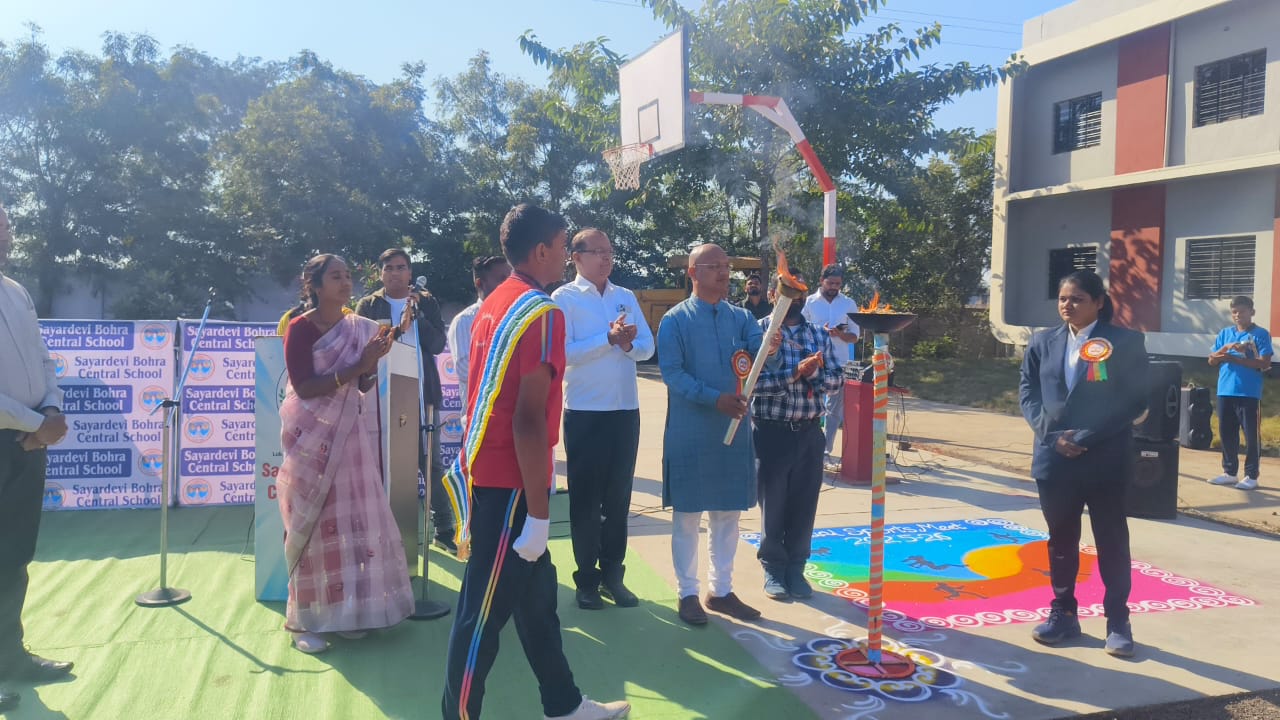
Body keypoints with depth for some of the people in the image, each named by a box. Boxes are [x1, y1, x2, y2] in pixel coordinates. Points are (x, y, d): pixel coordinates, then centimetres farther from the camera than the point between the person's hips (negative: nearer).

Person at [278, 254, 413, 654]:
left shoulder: (359, 327, 7)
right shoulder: (300, 328, -8)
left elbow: (365, 387, 7)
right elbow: (304, 386, -17)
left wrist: (373, 362, -12)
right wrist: (355, 367, -23)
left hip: (350, 433, 5)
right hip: (312, 436, -5)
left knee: (352, 519, 4)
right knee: (313, 523, -2)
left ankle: (341, 611, 16)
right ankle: (303, 620, 8)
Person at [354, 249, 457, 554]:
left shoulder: (427, 303, 8)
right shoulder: (368, 305, 6)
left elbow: (437, 344, -2)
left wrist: (416, 316, -13)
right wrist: (398, 330, -19)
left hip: (423, 394, 1)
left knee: (431, 463, 3)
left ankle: (443, 529, 10)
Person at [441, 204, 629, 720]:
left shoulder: (493, 305, 11)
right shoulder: (541, 313, -17)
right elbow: (529, 419, -23)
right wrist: (538, 511, -19)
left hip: (487, 472, 10)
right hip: (509, 483, -10)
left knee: (536, 591, 18)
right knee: (486, 608, 2)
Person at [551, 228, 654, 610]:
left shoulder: (627, 297, 11)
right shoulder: (564, 298, -4)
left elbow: (648, 347, 6)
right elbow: (563, 353, -15)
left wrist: (627, 344, -14)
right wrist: (609, 339, -19)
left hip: (626, 410, 5)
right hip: (585, 412, -4)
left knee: (619, 496, 11)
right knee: (585, 497, 6)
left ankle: (612, 574, 23)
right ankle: (587, 579, 17)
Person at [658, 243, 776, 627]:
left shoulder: (741, 317, 8)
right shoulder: (675, 320, -4)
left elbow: (761, 351, -8)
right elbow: (671, 372, -13)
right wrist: (715, 398, -22)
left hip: (735, 428, 5)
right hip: (690, 432, -4)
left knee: (728, 513, 12)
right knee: (688, 514, 5)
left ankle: (721, 590, 26)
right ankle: (687, 593, 18)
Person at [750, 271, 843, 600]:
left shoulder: (819, 334, 8)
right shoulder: (759, 331, -6)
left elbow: (836, 376, 4)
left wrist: (814, 374, -16)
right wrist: (795, 374, -25)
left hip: (809, 433, 4)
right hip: (771, 432, -4)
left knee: (804, 503, 10)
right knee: (773, 502, 7)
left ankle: (796, 568, 25)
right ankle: (773, 568, 22)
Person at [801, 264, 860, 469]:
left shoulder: (849, 304, 9)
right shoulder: (809, 302, 4)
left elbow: (854, 337, 9)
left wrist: (841, 334, -12)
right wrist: (821, 332, -16)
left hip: (839, 363, 2)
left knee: (836, 410, 4)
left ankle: (825, 452, 12)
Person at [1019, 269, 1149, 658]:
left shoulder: (1126, 343, -4)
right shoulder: (1043, 343, 7)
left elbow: (1134, 401, -8)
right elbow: (1027, 392, 6)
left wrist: (1085, 437, -15)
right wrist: (1050, 432, -10)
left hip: (1105, 460, -3)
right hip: (1054, 458, 4)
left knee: (1112, 542, 8)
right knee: (1061, 540, 14)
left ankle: (1117, 622, 20)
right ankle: (1063, 614, 26)